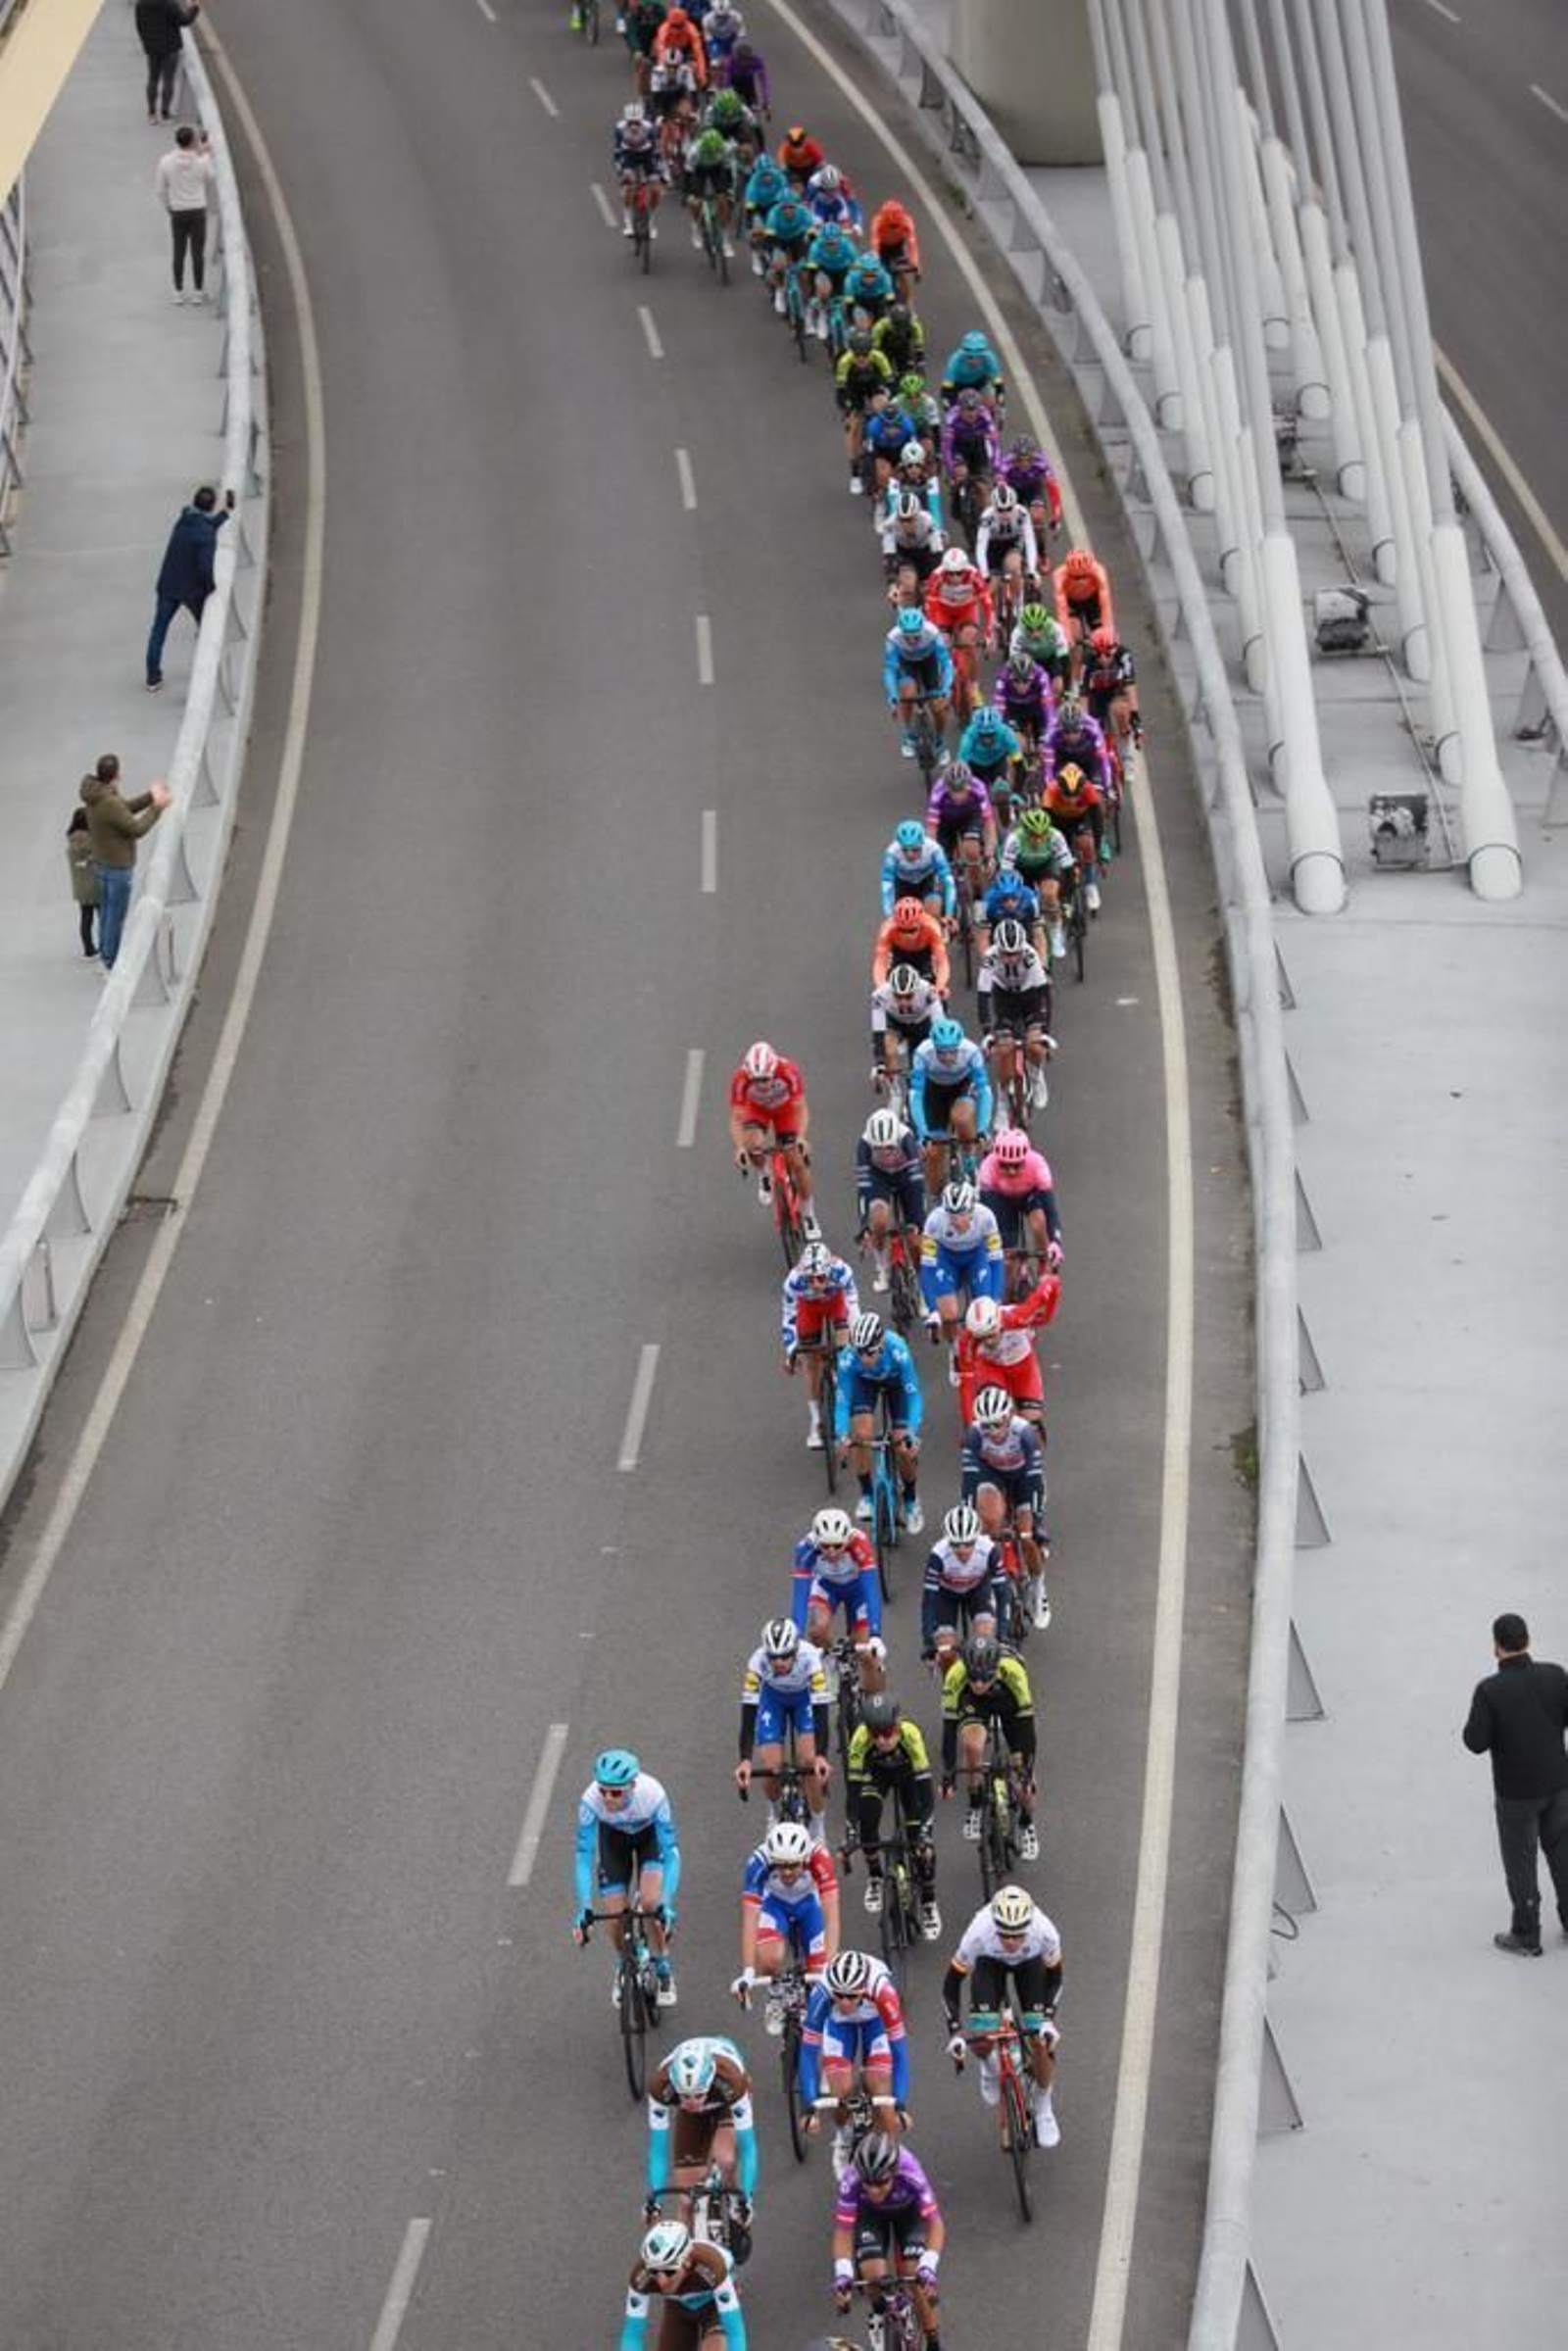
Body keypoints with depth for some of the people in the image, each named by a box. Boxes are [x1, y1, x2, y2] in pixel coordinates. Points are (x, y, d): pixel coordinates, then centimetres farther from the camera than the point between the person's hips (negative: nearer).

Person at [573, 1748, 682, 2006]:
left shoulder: (652, 1794, -40)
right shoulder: (591, 1800, -37)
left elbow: (671, 1852, -36)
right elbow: (584, 1856, -31)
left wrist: (666, 1905, -44)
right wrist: (585, 1910, -39)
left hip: (650, 1834, -1)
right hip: (613, 1837, 1)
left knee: (650, 1902, -21)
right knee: (615, 1918, -6)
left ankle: (663, 1971, 2)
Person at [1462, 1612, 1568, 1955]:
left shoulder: (1489, 1690, -22)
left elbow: (1476, 1743, -20)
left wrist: (1476, 1720, 0)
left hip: (1516, 1792, -4)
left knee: (1520, 1862, 12)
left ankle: (1527, 1936, 23)